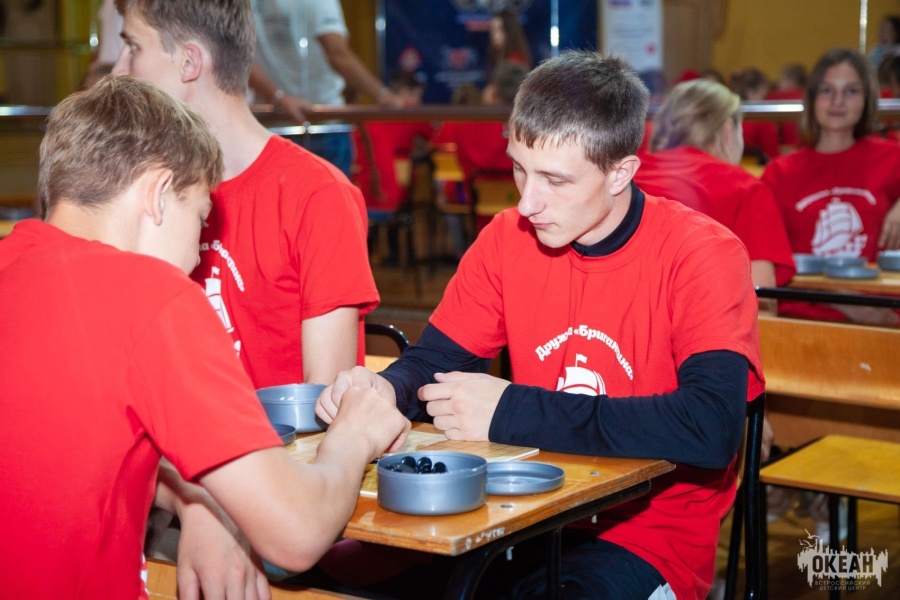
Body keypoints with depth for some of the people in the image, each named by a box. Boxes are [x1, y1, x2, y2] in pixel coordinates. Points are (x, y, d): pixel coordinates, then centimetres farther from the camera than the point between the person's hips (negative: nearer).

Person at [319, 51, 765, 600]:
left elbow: (712, 429, -27)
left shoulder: (702, 255, -15)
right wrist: (384, 390, -17)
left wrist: (511, 412, -26)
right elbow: (435, 360, 9)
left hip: (651, 533, -4)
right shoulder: (508, 238, 1)